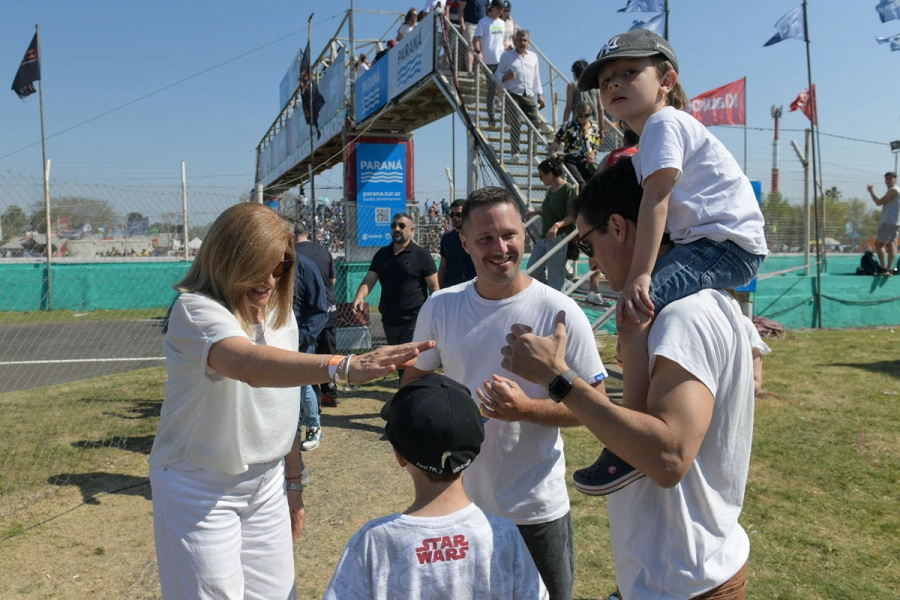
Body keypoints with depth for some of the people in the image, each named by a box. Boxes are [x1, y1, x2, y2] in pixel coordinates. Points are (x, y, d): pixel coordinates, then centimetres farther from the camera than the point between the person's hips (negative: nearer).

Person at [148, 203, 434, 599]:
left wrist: (292, 481, 13)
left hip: (267, 484, 6)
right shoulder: (195, 310, -21)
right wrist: (344, 367, -57)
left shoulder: (281, 316, 1)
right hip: (200, 489, -5)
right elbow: (249, 365, -44)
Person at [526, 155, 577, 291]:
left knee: (555, 274, -2)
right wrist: (536, 213, 12)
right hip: (545, 237, 9)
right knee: (533, 268, 12)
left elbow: (573, 215, -19)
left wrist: (557, 225, -31)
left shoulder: (568, 189, -12)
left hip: (559, 237, -9)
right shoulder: (551, 190, 13)